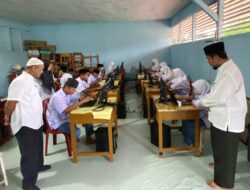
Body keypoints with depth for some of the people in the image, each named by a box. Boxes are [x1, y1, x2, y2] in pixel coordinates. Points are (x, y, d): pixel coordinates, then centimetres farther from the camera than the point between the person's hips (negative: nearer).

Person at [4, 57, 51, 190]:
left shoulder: (30, 80, 10)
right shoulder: (21, 81, -22)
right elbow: (11, 103, -23)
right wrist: (8, 117, -8)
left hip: (35, 122, 10)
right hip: (25, 124, -10)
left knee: (37, 148, 26)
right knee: (29, 153, 3)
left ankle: (38, 166, 49)